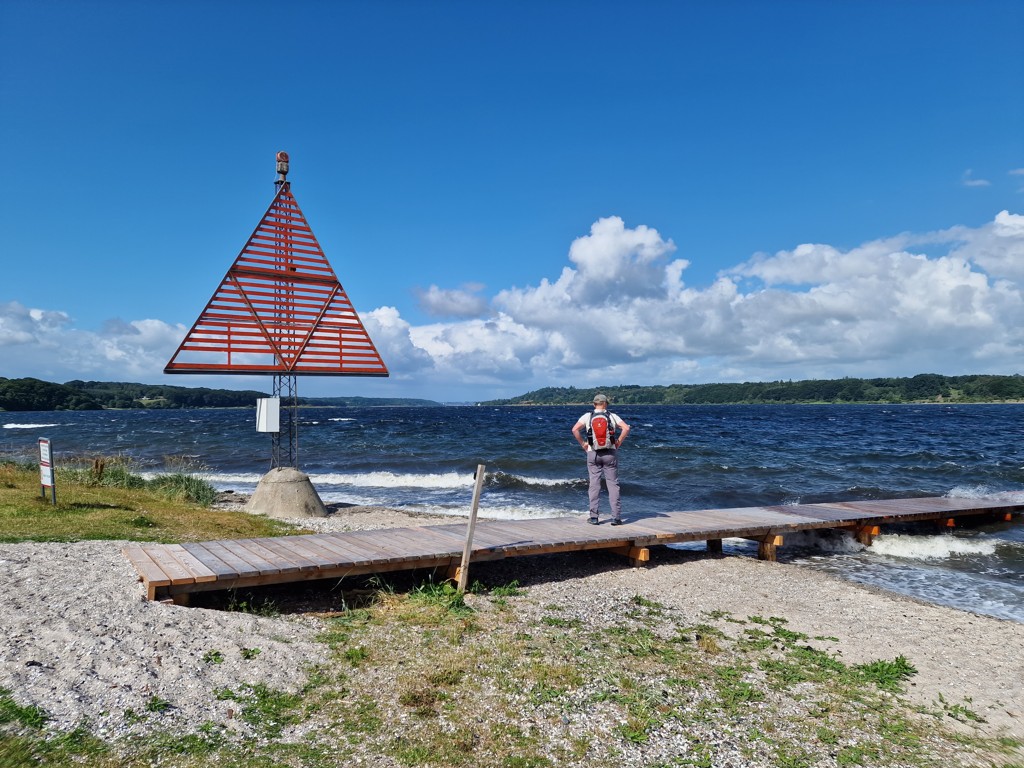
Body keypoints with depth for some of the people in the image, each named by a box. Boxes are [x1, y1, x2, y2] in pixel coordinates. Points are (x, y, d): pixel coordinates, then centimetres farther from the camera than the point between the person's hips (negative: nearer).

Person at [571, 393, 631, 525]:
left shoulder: (587, 416, 2)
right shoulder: (612, 416, 2)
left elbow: (575, 429, -10)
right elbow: (626, 428, -9)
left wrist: (583, 443, 0)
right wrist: (618, 442, 0)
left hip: (593, 453, 1)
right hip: (610, 453, 0)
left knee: (594, 484, 5)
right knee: (613, 484, 4)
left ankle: (594, 517, 5)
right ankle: (616, 517, 2)